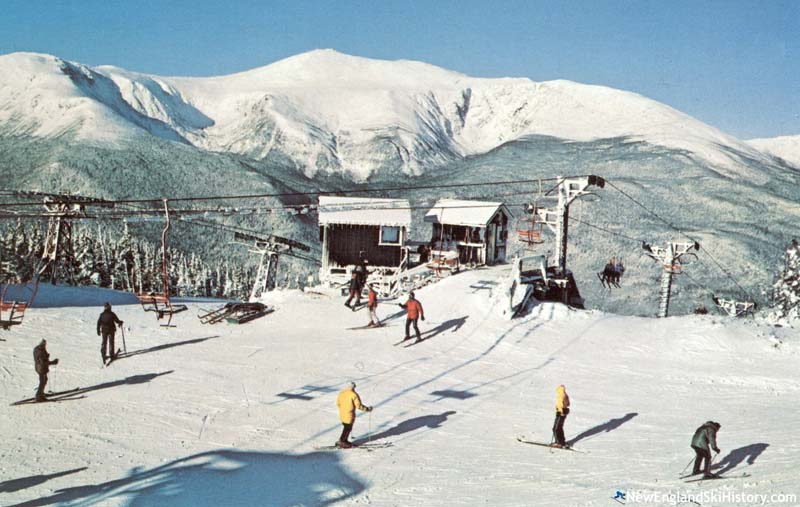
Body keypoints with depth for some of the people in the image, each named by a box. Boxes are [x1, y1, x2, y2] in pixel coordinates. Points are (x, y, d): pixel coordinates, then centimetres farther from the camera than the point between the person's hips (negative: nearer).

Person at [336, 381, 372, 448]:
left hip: (342, 414, 7)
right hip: (349, 415, -7)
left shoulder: (341, 393, 1)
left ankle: (345, 441, 29)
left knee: (346, 428, 22)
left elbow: (338, 403, 11)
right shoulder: (354, 395, -18)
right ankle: (341, 442, 13)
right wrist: (367, 409, -6)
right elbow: (359, 406, -18)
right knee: (348, 429, 9)